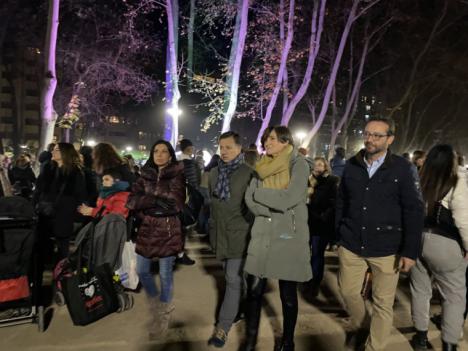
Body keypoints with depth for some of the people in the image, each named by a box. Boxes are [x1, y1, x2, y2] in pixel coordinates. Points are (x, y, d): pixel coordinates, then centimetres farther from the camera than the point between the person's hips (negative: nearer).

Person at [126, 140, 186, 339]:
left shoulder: (177, 175, -4)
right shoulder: (146, 175, 7)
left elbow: (176, 203, -16)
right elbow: (131, 201, -4)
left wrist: (147, 203, -11)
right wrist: (155, 200, -18)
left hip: (168, 229, -4)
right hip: (147, 229, 4)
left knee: (165, 273, 5)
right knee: (141, 271, 11)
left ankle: (163, 314, 27)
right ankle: (156, 303, 38)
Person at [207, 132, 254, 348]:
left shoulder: (248, 173, -10)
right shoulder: (214, 172, 9)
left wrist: (251, 231, -9)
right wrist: (213, 227, 17)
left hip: (239, 233, -6)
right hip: (219, 232, 6)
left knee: (234, 279, -2)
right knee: (230, 277, 17)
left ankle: (223, 327, 4)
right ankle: (236, 309, 35)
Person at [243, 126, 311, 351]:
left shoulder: (299, 164, -6)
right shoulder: (263, 167, 9)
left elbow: (289, 199, -19)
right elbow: (250, 200, -3)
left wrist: (259, 192, -7)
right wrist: (277, 207, -14)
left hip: (289, 236, -4)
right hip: (262, 235, 4)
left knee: (288, 295, 11)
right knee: (254, 290, 7)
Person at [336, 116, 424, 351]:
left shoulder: (403, 169, -7)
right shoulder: (351, 166, 3)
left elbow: (414, 212, -7)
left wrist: (410, 251, -10)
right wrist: (339, 236, 9)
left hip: (386, 249, -3)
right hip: (351, 246, 3)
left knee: (383, 303, 7)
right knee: (348, 291, 15)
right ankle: (360, 327, 43)